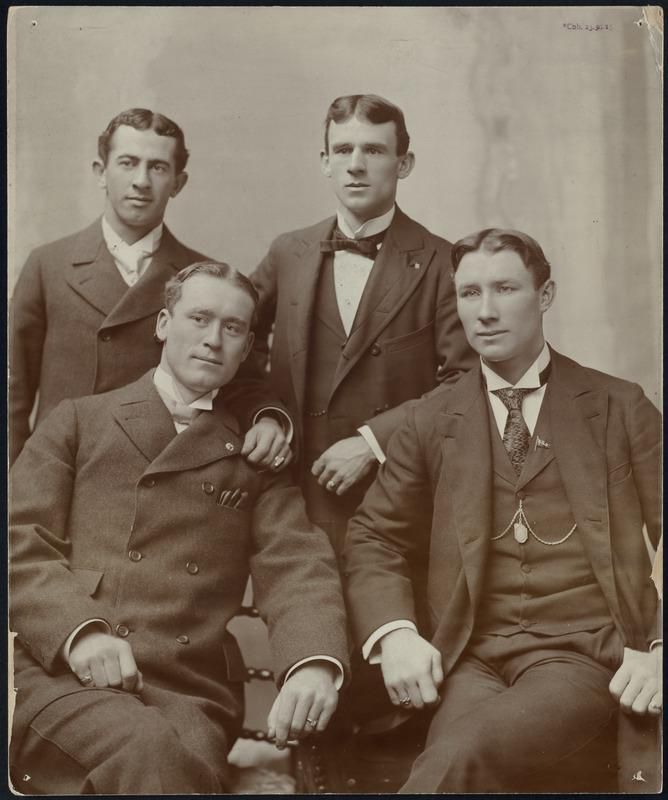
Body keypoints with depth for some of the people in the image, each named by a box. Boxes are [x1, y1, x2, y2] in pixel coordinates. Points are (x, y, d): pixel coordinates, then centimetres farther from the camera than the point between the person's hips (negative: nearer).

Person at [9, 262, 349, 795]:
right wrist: (81, 630, -14)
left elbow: (297, 567, 4)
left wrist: (315, 662, -18)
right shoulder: (78, 422, 16)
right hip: (64, 675, -1)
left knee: (184, 758, -33)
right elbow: (21, 542, 6)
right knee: (154, 754, -33)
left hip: (191, 690, 1)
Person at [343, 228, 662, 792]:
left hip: (586, 654, -1)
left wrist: (661, 648, -7)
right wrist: (395, 634, -7)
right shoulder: (432, 420, 14)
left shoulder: (619, 407, 10)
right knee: (470, 771, -31)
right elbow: (375, 539, 12)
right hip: (470, 657, 2)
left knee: (463, 753, -31)